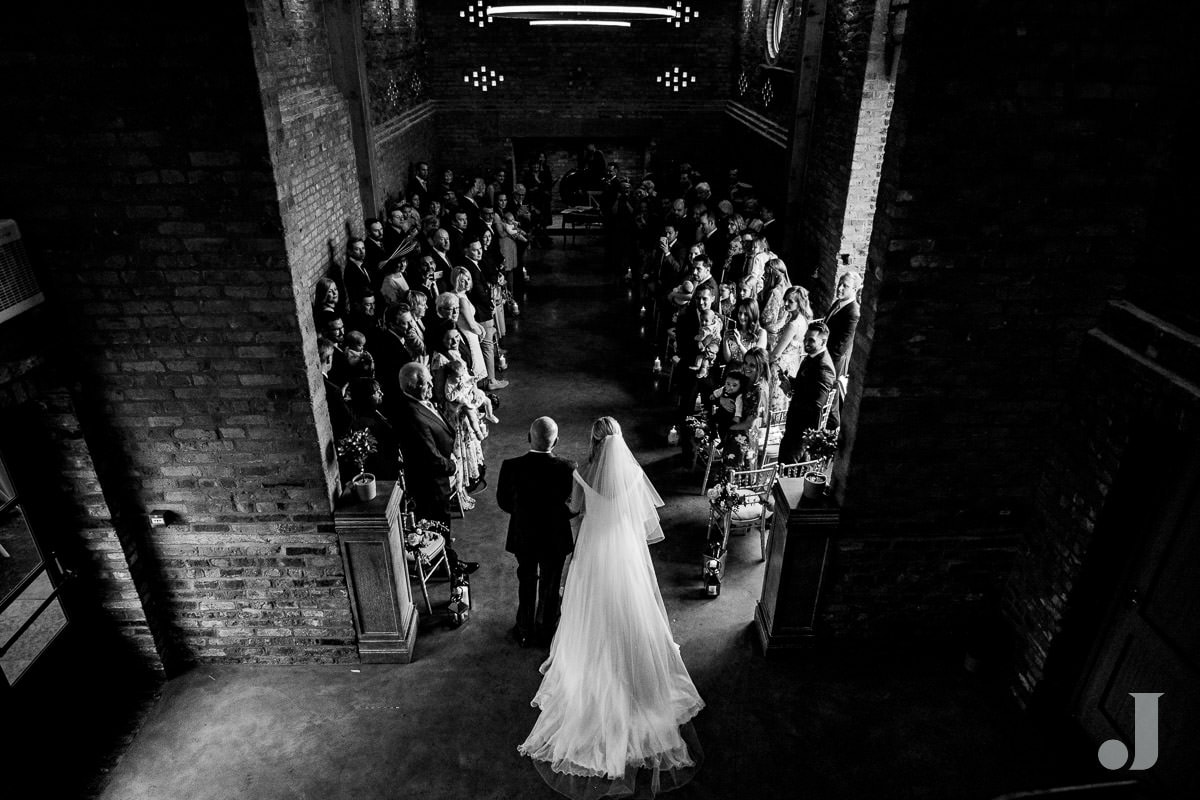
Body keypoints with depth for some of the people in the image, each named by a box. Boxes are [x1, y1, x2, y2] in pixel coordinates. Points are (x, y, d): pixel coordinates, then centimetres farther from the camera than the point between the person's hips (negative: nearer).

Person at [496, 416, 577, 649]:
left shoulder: (511, 467, -22)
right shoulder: (566, 469, -25)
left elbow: (503, 503, -7)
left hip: (523, 537, 1)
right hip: (555, 539, -1)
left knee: (526, 584, 24)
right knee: (550, 586, 22)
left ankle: (525, 631, 40)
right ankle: (547, 630, 41)